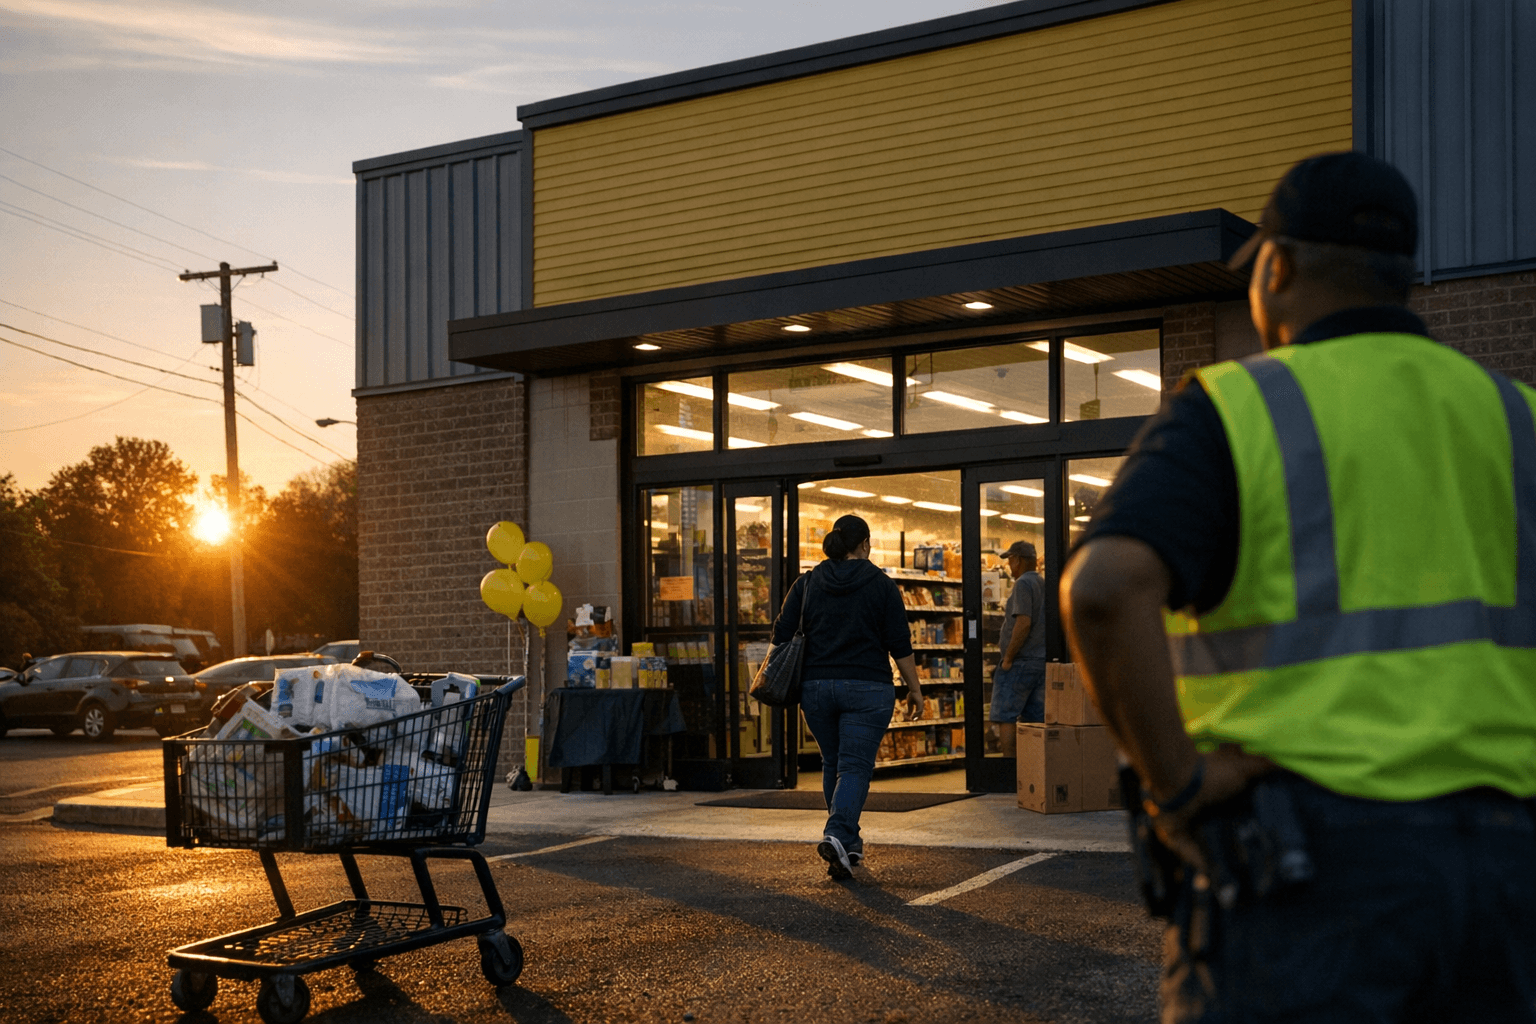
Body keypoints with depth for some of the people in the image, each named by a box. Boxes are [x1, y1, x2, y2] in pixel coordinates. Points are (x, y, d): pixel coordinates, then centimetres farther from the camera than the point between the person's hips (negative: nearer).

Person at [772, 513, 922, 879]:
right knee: (855, 767, -3)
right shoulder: (882, 585, -2)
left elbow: (782, 636, 5)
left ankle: (849, 844, 25)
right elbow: (900, 644, -3)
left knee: (833, 764, 17)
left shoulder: (806, 583, 6)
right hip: (867, 690, -3)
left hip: (815, 687, 3)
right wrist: (914, 688, 5)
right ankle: (837, 836, -24)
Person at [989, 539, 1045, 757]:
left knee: (1004, 718, -6)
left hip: (1020, 663, -9)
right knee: (1035, 720, 8)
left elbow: (1023, 623, -21)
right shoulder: (1044, 585, 15)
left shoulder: (1023, 584, -12)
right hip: (1042, 663, 9)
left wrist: (1008, 658, -15)